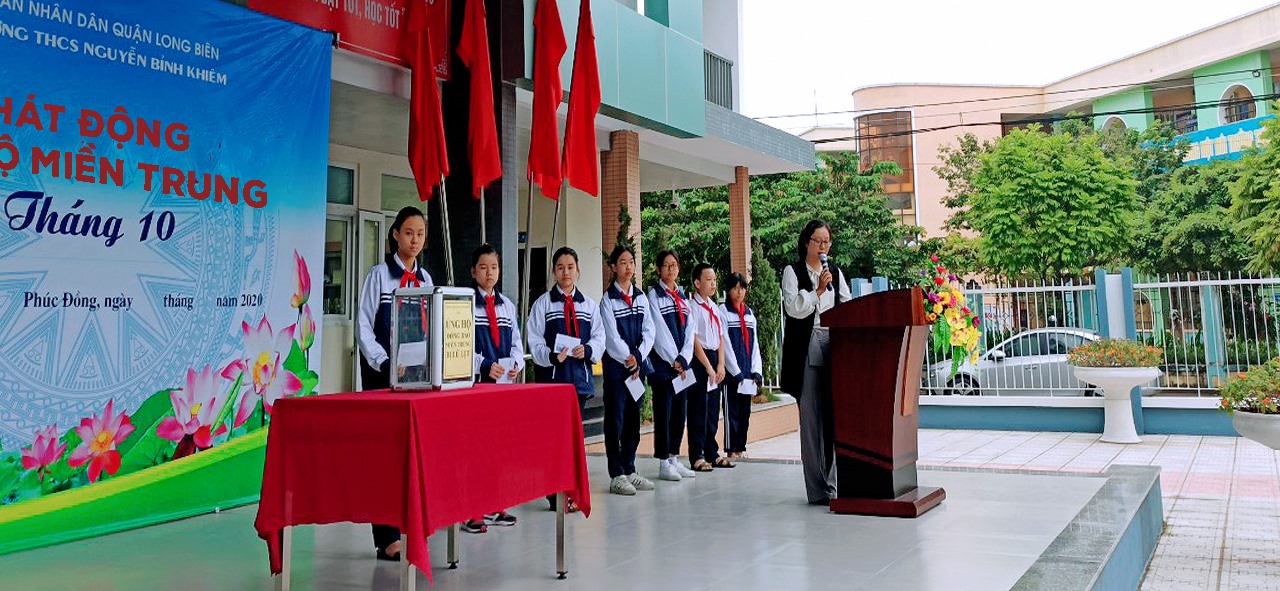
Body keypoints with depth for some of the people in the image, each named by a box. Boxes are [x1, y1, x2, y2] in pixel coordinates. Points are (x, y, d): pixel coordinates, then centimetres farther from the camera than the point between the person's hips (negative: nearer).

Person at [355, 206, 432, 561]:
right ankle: (386, 538, -3)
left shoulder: (425, 279, 12)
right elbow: (364, 327, -6)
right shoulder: (379, 275, -3)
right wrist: (384, 364, -16)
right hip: (382, 372, -5)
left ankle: (406, 526, 16)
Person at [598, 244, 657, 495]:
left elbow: (649, 331, 4)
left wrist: (638, 357, -8)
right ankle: (616, 476, 3)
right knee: (615, 420, -2)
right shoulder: (608, 299, -5)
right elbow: (611, 336, -11)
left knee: (633, 419, 10)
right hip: (616, 366, -5)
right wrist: (628, 358, -14)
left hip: (638, 365, 5)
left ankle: (630, 470, 19)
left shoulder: (641, 297, 10)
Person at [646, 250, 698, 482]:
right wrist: (673, 360, -14)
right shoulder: (654, 295, -3)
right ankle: (663, 463, 3)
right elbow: (659, 330, -11)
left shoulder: (683, 297, 15)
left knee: (680, 412, 9)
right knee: (663, 412, -3)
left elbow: (689, 331, 8)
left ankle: (674, 458, 17)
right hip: (662, 364, -6)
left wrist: (684, 359, -6)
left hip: (682, 364, 6)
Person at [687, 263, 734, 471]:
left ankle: (712, 454, 20)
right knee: (698, 410, -3)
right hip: (699, 361, -8)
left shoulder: (714, 307, 14)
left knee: (713, 410, 12)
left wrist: (721, 365, 2)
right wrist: (708, 367, -14)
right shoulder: (692, 307, -10)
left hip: (715, 358, 8)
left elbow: (721, 337, 13)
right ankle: (696, 457, 2)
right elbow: (693, 340, -14)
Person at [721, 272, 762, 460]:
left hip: (747, 372, 6)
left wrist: (756, 371, 3)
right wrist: (736, 372, -13)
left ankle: (741, 448, 14)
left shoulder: (750, 314, 16)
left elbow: (754, 344, 14)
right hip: (732, 372, -6)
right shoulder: (723, 311, -3)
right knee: (732, 410, -4)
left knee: (745, 410, 7)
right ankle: (732, 450, 1)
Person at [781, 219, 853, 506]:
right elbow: (793, 308, -5)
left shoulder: (836, 273, 17)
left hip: (833, 346, 4)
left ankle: (832, 482, 11)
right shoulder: (793, 272, 5)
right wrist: (818, 289, -8)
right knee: (811, 417, -3)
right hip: (806, 350, -4)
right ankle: (817, 489, 1)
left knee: (835, 416, 2)